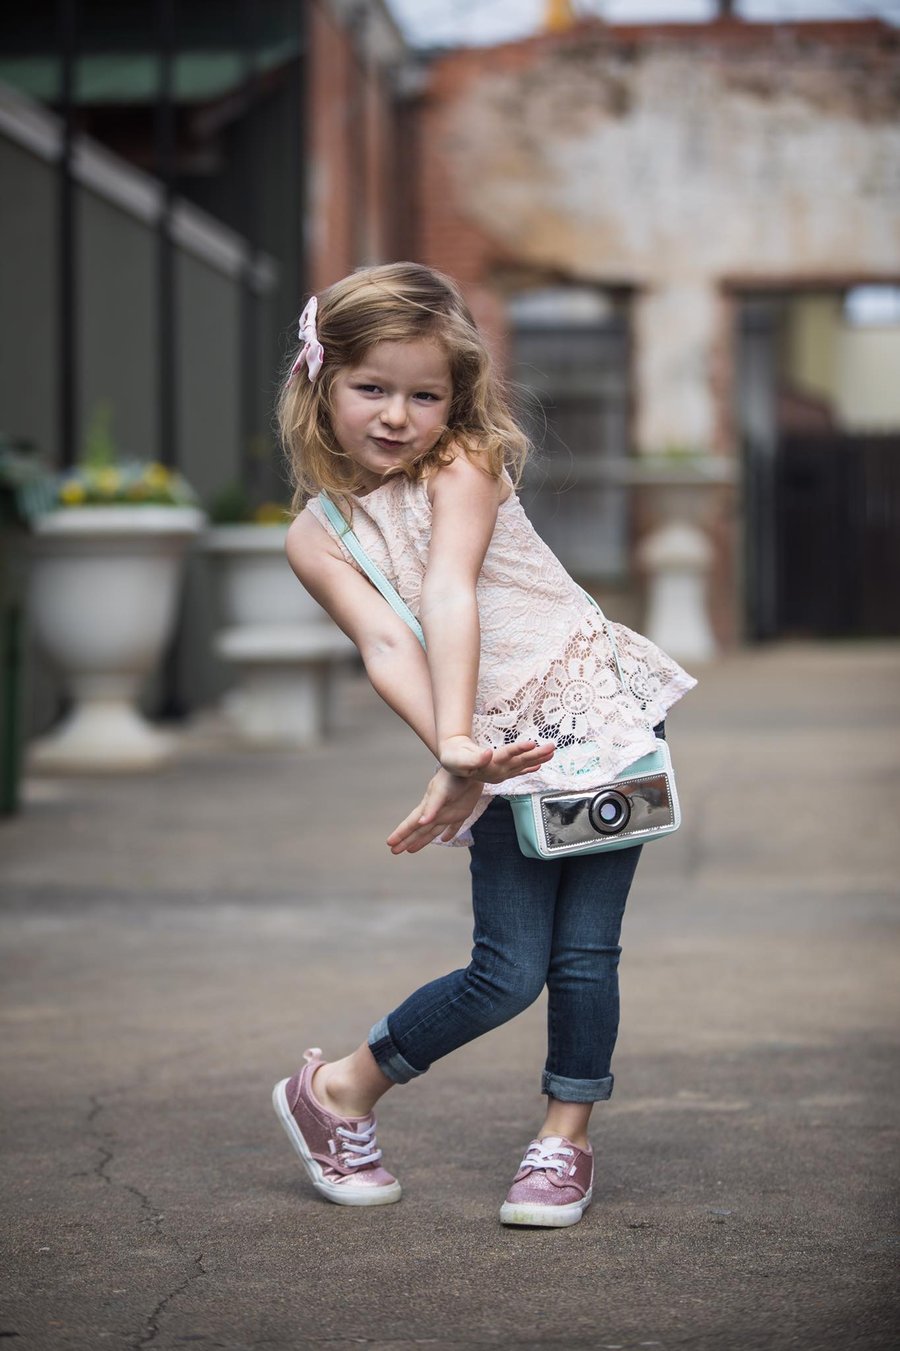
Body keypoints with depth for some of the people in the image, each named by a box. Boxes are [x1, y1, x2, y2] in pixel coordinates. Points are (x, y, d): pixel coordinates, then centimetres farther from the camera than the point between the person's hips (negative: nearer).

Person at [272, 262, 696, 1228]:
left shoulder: (463, 467, -8)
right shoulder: (317, 538, -3)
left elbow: (451, 597, -23)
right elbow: (386, 649, -18)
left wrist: (458, 739, -36)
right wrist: (454, 758, -34)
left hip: (605, 713, 0)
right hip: (500, 755, 0)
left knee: (584, 954, -2)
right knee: (508, 974, -4)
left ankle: (565, 1141, 16)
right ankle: (337, 1093, 16)